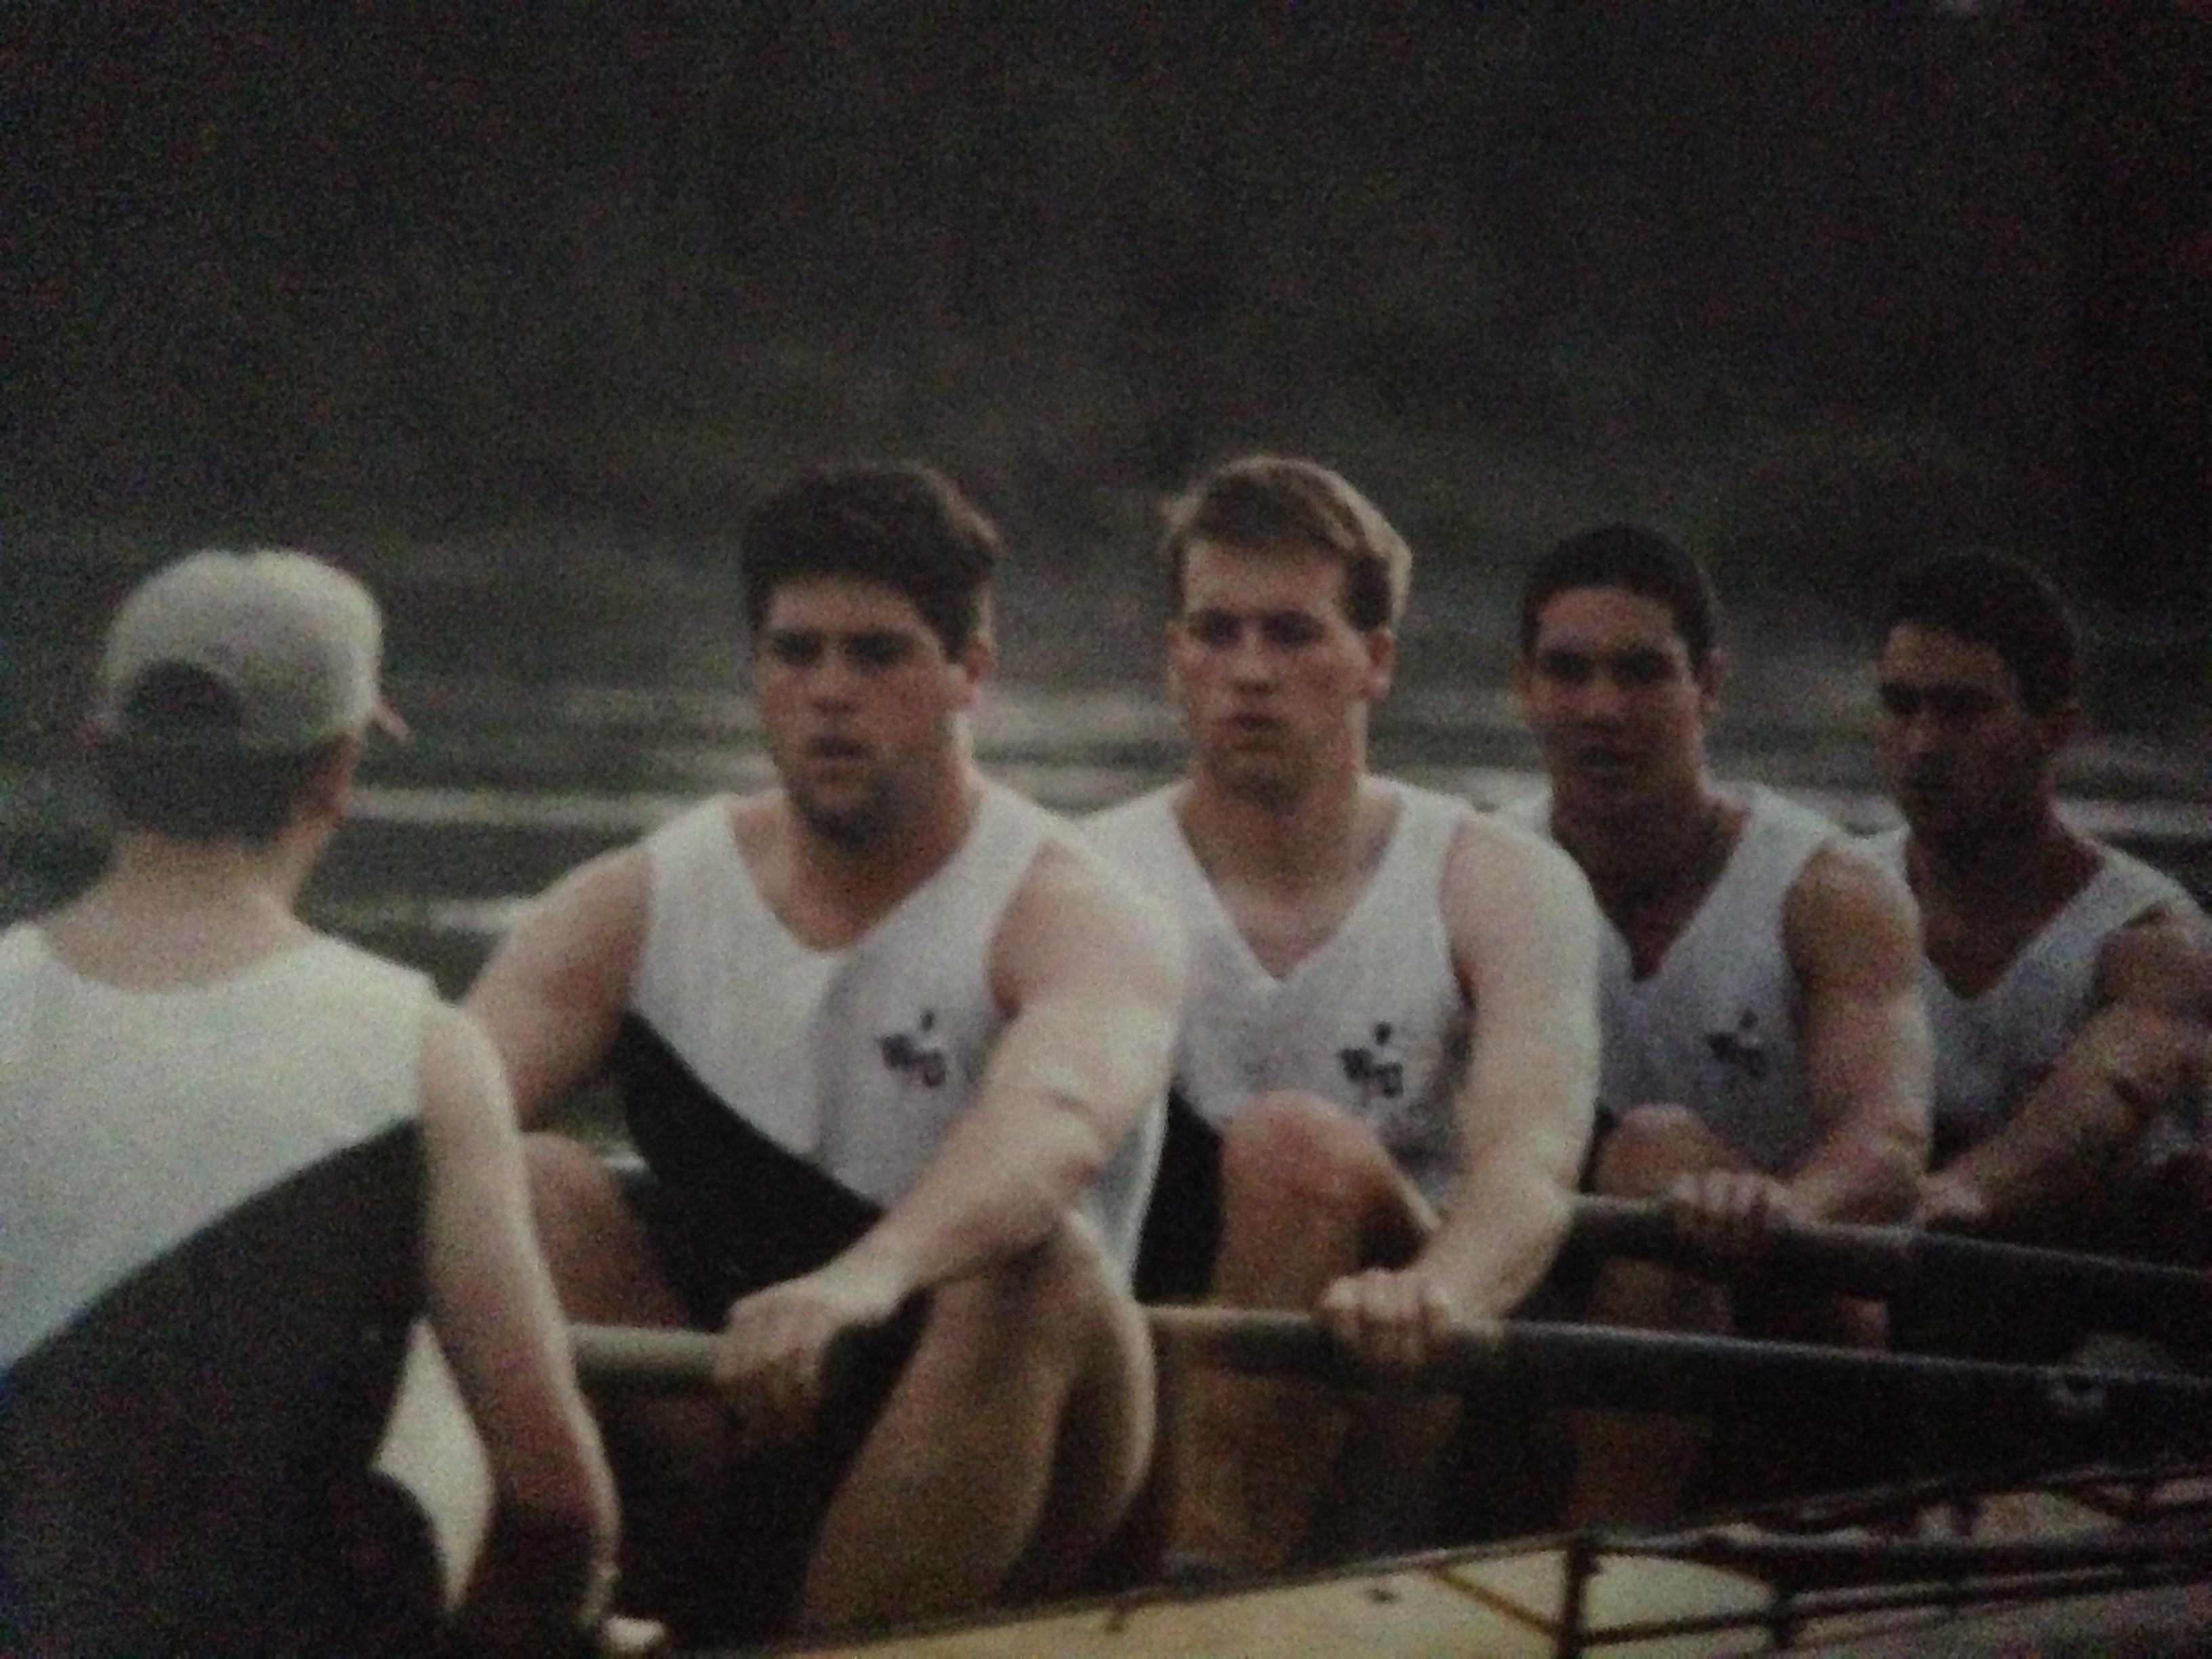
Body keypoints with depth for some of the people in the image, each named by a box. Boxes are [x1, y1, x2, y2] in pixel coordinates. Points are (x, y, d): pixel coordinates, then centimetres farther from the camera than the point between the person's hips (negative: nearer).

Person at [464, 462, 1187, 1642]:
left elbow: (1062, 1112, -34)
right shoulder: (640, 904, 4)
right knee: (528, 1193, -17)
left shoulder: (1070, 917, -10)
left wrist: (863, 1283, -54)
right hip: (712, 1469, 3)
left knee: (1037, 1271, -32)